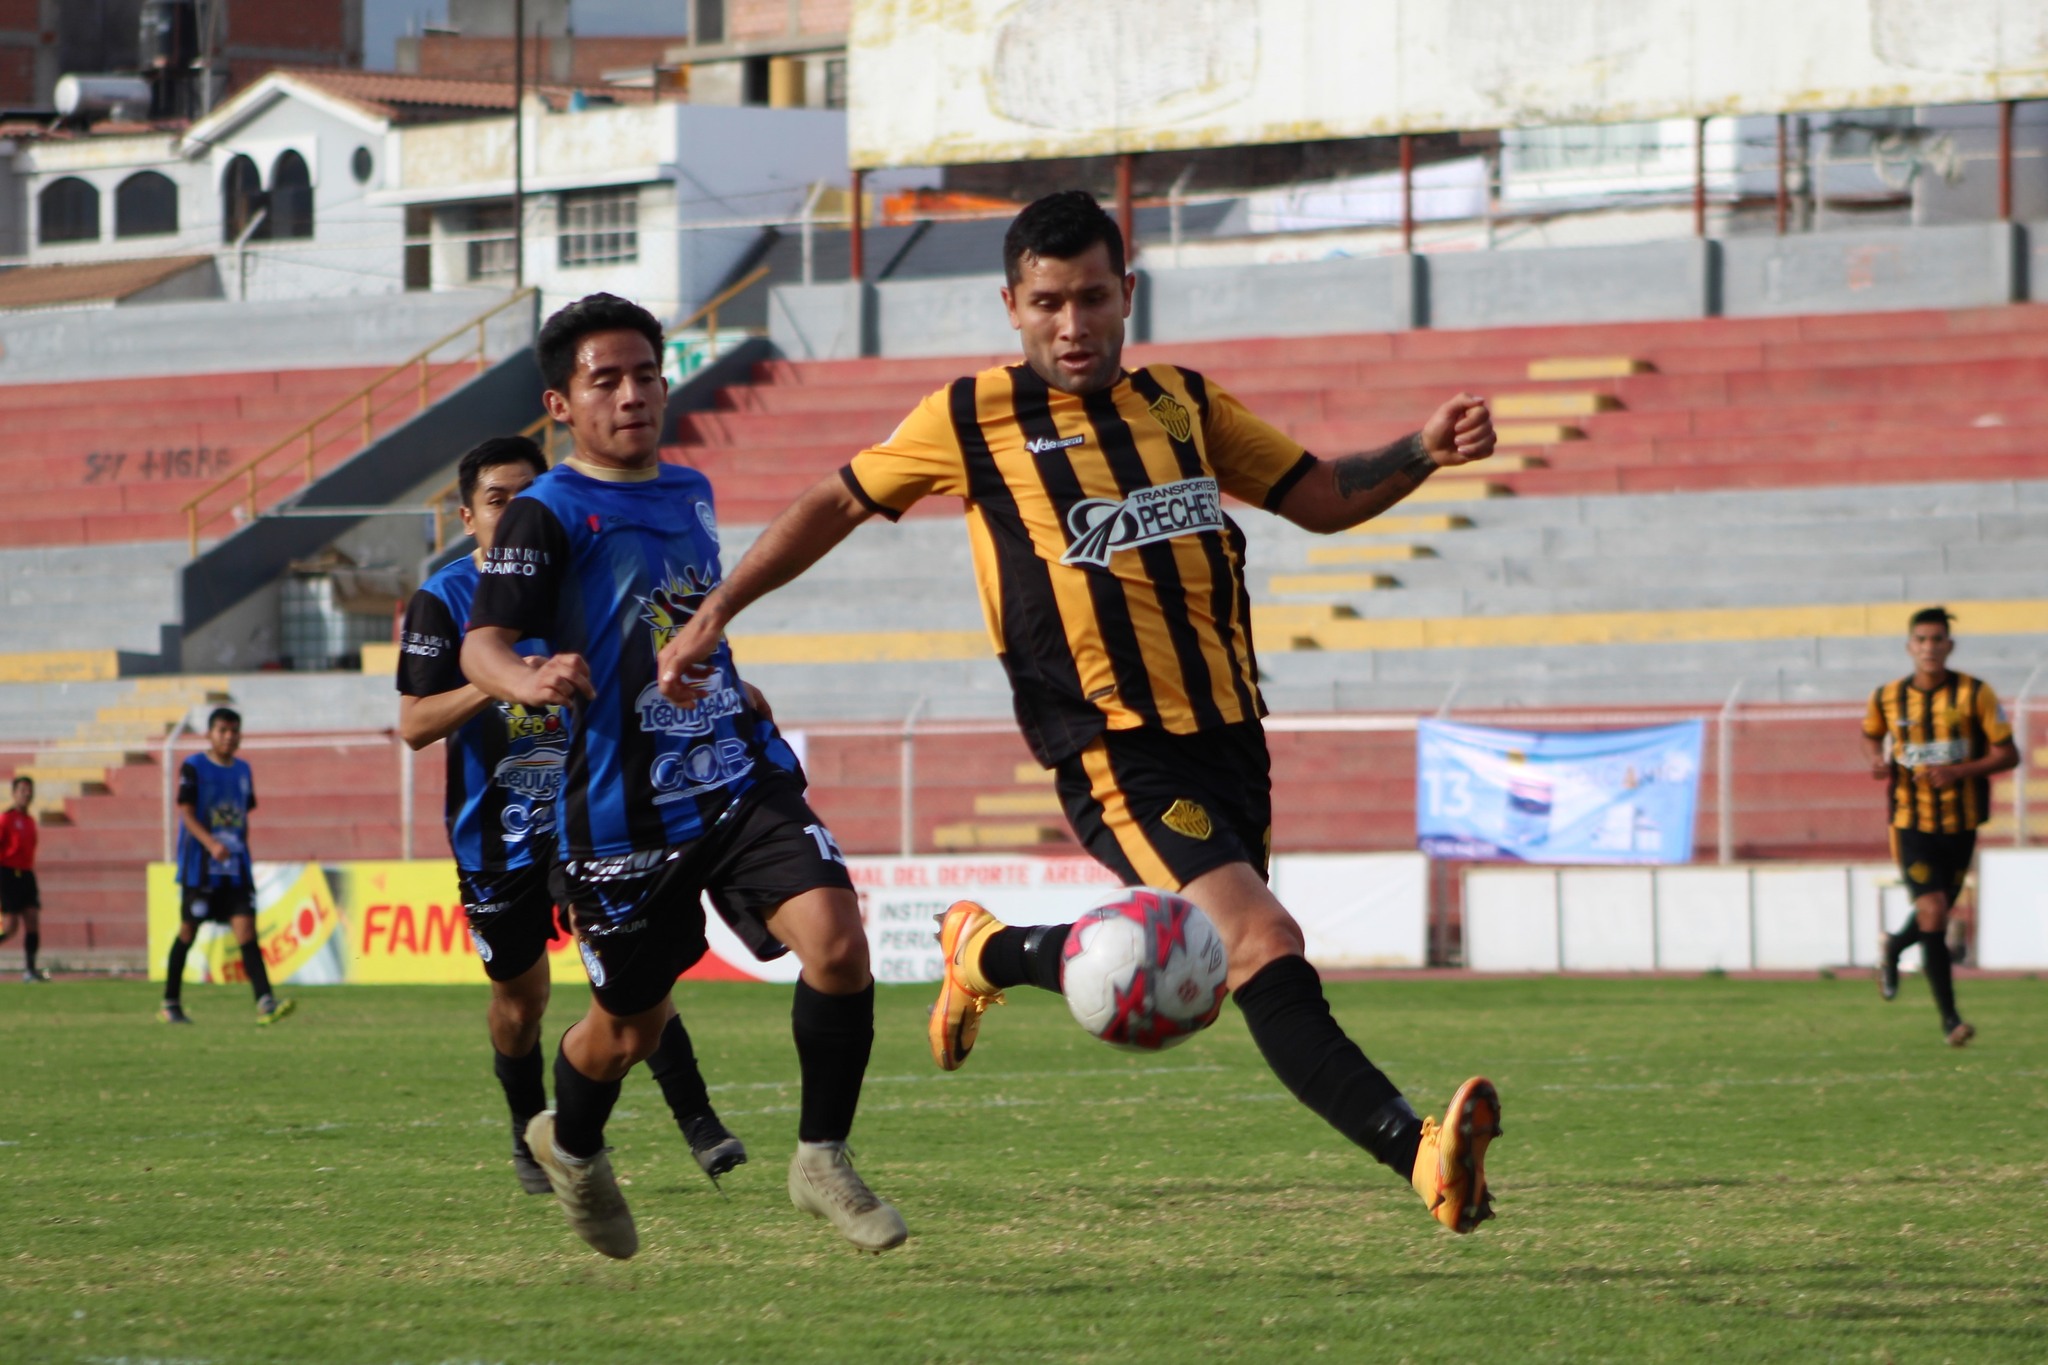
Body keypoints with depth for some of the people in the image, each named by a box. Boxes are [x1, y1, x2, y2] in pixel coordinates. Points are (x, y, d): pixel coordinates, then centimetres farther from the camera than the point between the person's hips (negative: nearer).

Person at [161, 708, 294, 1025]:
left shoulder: (242, 770, 14)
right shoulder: (193, 768, -4)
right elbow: (186, 813, -12)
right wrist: (211, 844, -26)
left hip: (236, 868, 4)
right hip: (199, 865, -4)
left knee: (245, 926, -9)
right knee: (188, 930, 4)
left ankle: (265, 1003, -20)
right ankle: (170, 1004, 17)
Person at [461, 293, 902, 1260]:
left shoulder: (690, 494, 13)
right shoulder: (547, 515, -8)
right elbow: (482, 645, -22)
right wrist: (531, 681, -42)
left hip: (742, 778, 5)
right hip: (623, 809, -4)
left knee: (837, 938, -19)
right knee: (632, 1025, 9)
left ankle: (822, 1160, -4)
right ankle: (571, 1148, 43)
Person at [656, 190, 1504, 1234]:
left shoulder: (1182, 403, 16)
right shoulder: (973, 417, 4)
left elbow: (1325, 499, 21)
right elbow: (837, 504, 15)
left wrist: (1424, 452, 2)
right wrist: (712, 616, 12)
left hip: (1228, 737, 6)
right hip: (1116, 750, -6)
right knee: (1263, 942, -24)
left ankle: (990, 953, 34)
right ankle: (1418, 1152, -28)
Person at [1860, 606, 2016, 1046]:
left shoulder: (1974, 694, -7)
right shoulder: (1887, 698, -2)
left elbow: (2007, 755, -6)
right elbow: (1870, 735, 20)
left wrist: (1958, 771, -21)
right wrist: (1877, 761, -4)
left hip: (1960, 824, 1)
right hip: (1912, 823, -1)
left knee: (1935, 914, 15)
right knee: (1933, 915, -15)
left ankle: (1894, 948, 50)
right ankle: (1949, 1019, -10)